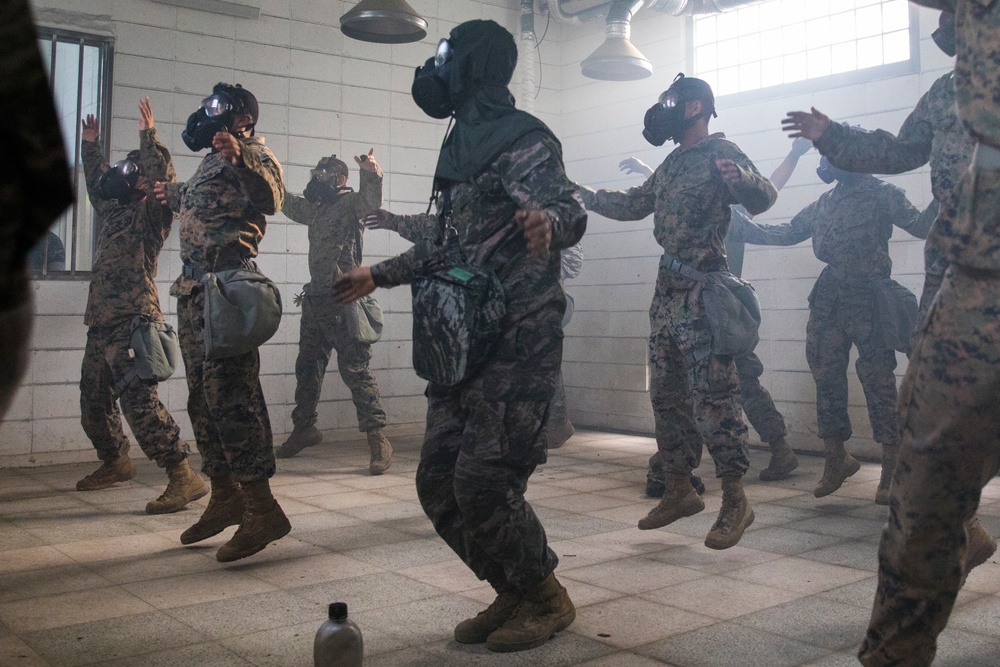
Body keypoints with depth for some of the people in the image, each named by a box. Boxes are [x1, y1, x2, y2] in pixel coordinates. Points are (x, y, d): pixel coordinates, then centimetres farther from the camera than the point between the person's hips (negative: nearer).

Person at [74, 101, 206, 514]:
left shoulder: (151, 212, -1)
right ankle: (115, 463, 37)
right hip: (101, 322, 9)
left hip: (133, 320, -9)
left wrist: (148, 138, -21)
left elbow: (165, 181, -20)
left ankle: (183, 477, -22)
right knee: (93, 402, 17)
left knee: (138, 398, -22)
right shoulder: (114, 209, 22)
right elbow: (95, 184, 41)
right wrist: (90, 145, 41)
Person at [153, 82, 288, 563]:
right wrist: (174, 197, 44)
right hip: (193, 290, 10)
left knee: (229, 396, -15)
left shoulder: (253, 154, -2)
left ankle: (261, 509, -13)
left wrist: (239, 158, -34)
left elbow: (270, 199, -23)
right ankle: (224, 497, 22)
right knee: (203, 397, 12)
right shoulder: (210, 162, 24)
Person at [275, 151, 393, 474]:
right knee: (307, 368, 17)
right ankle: (303, 428, 33)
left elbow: (371, 201, -27)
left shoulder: (351, 203, -4)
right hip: (315, 299, 9)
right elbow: (290, 205, 39)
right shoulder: (316, 209, 20)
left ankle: (378, 439, -11)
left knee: (355, 368, -13)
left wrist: (372, 174, -46)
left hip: (343, 301, -9)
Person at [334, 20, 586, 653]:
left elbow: (571, 209, -23)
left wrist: (547, 220, -48)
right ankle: (513, 592, 23)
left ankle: (546, 599, 11)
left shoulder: (524, 139, -7)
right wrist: (377, 275, 36)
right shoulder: (463, 147, 20)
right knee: (439, 483, 6)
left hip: (518, 344, -9)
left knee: (483, 482, -12)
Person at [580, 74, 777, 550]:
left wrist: (740, 178, -39)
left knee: (712, 399, -9)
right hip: (667, 293, 9)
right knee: (666, 396, 12)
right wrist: (581, 195, 29)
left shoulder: (721, 152, -5)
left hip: (702, 295, -9)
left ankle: (735, 500, 0)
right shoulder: (672, 164, 19)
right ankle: (679, 490, 22)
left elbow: (763, 198, -18)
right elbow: (632, 204, 31)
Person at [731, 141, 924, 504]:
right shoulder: (825, 203, 17)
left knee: (877, 379, -5)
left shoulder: (881, 194, -2)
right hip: (828, 300, 6)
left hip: (868, 300, -6)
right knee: (826, 378, 6)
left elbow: (919, 223, -12)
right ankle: (836, 458, 17)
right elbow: (789, 232, 23)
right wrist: (746, 228, 17)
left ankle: (893, 466, 4)